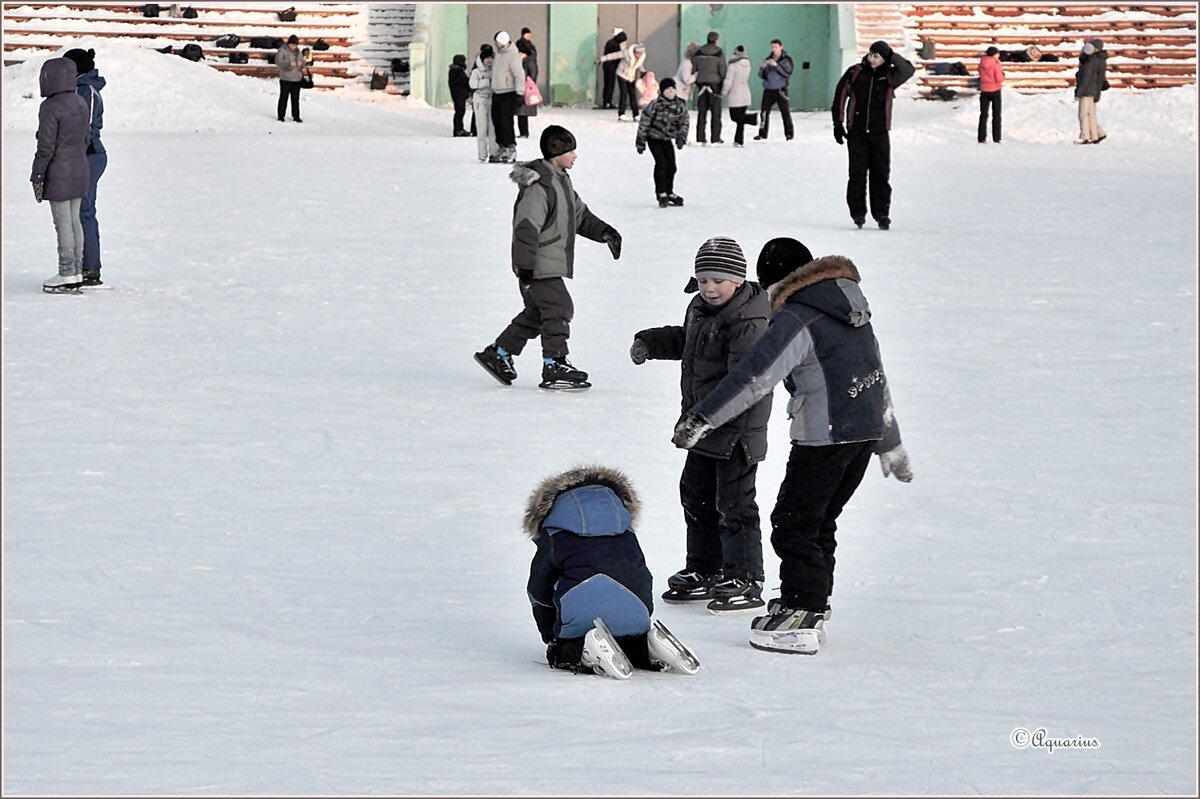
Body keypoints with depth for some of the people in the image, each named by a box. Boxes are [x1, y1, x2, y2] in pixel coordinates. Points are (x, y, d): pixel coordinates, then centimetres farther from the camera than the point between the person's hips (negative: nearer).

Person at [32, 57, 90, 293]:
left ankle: (67, 274, -3)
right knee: (74, 220, 13)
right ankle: (77, 272, 16)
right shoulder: (80, 103, 9)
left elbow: (46, 145, -17)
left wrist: (37, 175, -11)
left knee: (63, 222, -4)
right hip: (80, 171, 8)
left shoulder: (51, 107, -16)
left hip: (59, 173, -8)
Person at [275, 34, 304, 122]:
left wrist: (301, 63, -13)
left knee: (296, 99, 8)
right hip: (286, 79, -5)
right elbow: (278, 61, -18)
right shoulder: (282, 50, -8)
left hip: (296, 79, 5)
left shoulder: (297, 51, 9)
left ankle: (296, 116, 15)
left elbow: (302, 61, 13)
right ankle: (280, 116, 5)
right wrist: (289, 63, -30)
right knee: (283, 97, -2)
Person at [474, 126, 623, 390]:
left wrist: (604, 232, 13)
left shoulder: (561, 180, 13)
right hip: (539, 266, -10)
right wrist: (525, 266, -27)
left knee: (535, 314, 16)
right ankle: (554, 367, -4)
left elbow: (579, 215, 23)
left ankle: (497, 353, 27)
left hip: (552, 264, 10)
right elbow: (526, 227, -24)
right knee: (558, 309, -9)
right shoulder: (539, 186, -20)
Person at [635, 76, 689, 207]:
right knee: (661, 163, -15)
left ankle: (669, 193, 23)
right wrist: (640, 142, -10)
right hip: (654, 138, -5)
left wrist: (681, 137, -15)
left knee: (671, 165, 6)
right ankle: (661, 194, -6)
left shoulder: (680, 106, -4)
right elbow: (644, 122, -13)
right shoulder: (655, 105, -18)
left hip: (667, 139, 5)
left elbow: (684, 122, 2)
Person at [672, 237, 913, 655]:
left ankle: (801, 619, -6)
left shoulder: (796, 320, -11)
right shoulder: (850, 307, 17)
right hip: (867, 430, 9)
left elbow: (753, 377, -21)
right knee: (820, 521, 19)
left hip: (825, 437, -9)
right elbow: (876, 374, 25)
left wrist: (701, 418, -21)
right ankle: (812, 607, 25)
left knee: (794, 523, -3)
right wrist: (890, 444, 33)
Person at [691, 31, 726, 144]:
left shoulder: (699, 53, 3)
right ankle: (715, 138, 2)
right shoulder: (719, 53, -8)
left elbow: (693, 68, 6)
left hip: (701, 84, 3)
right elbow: (722, 70, -8)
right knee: (716, 112, 3)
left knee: (701, 112, 9)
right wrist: (724, 86, 2)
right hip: (715, 84, -3)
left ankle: (700, 138, 8)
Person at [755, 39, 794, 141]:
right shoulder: (768, 60, 12)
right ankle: (762, 134, 5)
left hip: (780, 90, -3)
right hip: (768, 90, 3)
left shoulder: (786, 60, 0)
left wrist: (777, 65, -23)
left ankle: (789, 134, 7)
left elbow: (787, 73, -13)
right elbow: (762, 75, 10)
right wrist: (762, 67, -11)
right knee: (764, 112, -2)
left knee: (785, 112, -3)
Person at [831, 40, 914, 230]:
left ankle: (882, 213, 7)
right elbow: (840, 97, 7)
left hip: (879, 132, 0)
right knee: (857, 172, -4)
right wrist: (838, 124, 5)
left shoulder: (889, 76, 3)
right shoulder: (855, 73, 2)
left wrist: (891, 56, -17)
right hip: (856, 131, 0)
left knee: (880, 173, 1)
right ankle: (858, 211, 4)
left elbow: (908, 71, -14)